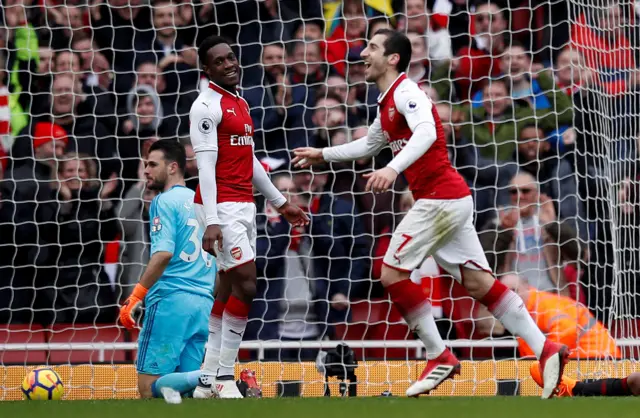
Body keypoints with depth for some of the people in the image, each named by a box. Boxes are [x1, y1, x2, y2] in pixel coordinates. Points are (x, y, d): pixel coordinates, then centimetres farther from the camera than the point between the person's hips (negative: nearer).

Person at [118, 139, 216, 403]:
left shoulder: (165, 201, -3)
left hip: (171, 302, -8)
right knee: (186, 391, 4)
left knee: (149, 387, -10)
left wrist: (135, 299, -17)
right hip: (204, 304, 8)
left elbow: (164, 254, -16)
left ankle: (207, 380, -34)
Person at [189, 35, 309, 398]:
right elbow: (206, 166, -18)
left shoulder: (241, 103, 17)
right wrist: (211, 222, -24)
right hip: (223, 207, -9)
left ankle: (209, 381, 9)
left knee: (230, 287, 7)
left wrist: (281, 202, 25)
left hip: (245, 205, 9)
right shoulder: (207, 106, -11)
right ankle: (225, 376, -11)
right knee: (246, 284, -14)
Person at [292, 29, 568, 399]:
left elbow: (426, 132, -31)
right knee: (480, 283, 5)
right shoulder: (388, 103, 19)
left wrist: (393, 169, -44)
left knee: (393, 272, -7)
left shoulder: (405, 91, -12)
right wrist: (323, 155, 43)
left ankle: (440, 357, -3)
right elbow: (369, 145, 38)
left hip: (440, 198, -10)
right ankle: (546, 349, 1)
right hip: (452, 198, 10)